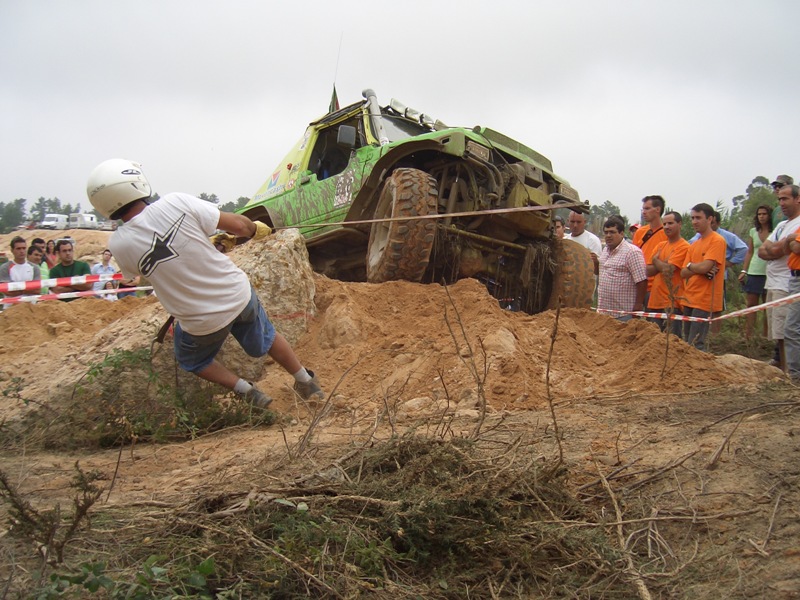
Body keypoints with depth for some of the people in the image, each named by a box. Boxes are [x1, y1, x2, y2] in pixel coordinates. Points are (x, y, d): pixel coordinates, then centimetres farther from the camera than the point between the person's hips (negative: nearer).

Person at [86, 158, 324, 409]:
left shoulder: (119, 245, -15)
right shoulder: (176, 203, -19)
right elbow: (237, 224, -13)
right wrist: (256, 229, 12)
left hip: (202, 322, -1)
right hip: (239, 294, 1)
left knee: (192, 360, 31)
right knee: (266, 338, 31)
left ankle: (246, 391, 20)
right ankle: (306, 381, 41)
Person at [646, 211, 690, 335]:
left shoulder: (684, 247, -7)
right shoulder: (660, 246, 16)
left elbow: (668, 269, -17)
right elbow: (648, 271, 8)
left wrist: (655, 260, 2)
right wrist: (664, 264, -10)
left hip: (672, 303, -7)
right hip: (655, 301, 7)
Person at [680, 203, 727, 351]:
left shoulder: (717, 241, -8)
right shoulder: (693, 245, 16)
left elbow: (704, 267, -20)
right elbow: (683, 273, 7)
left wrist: (690, 265, 0)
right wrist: (700, 269, -11)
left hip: (705, 301, -8)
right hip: (689, 300, 8)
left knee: (695, 345, -10)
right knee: (687, 343, 13)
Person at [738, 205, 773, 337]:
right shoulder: (753, 231, 11)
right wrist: (744, 271, 7)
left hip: (770, 273, -3)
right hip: (754, 272, 3)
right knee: (751, 304, 2)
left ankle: (766, 336, 7)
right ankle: (748, 335, 4)